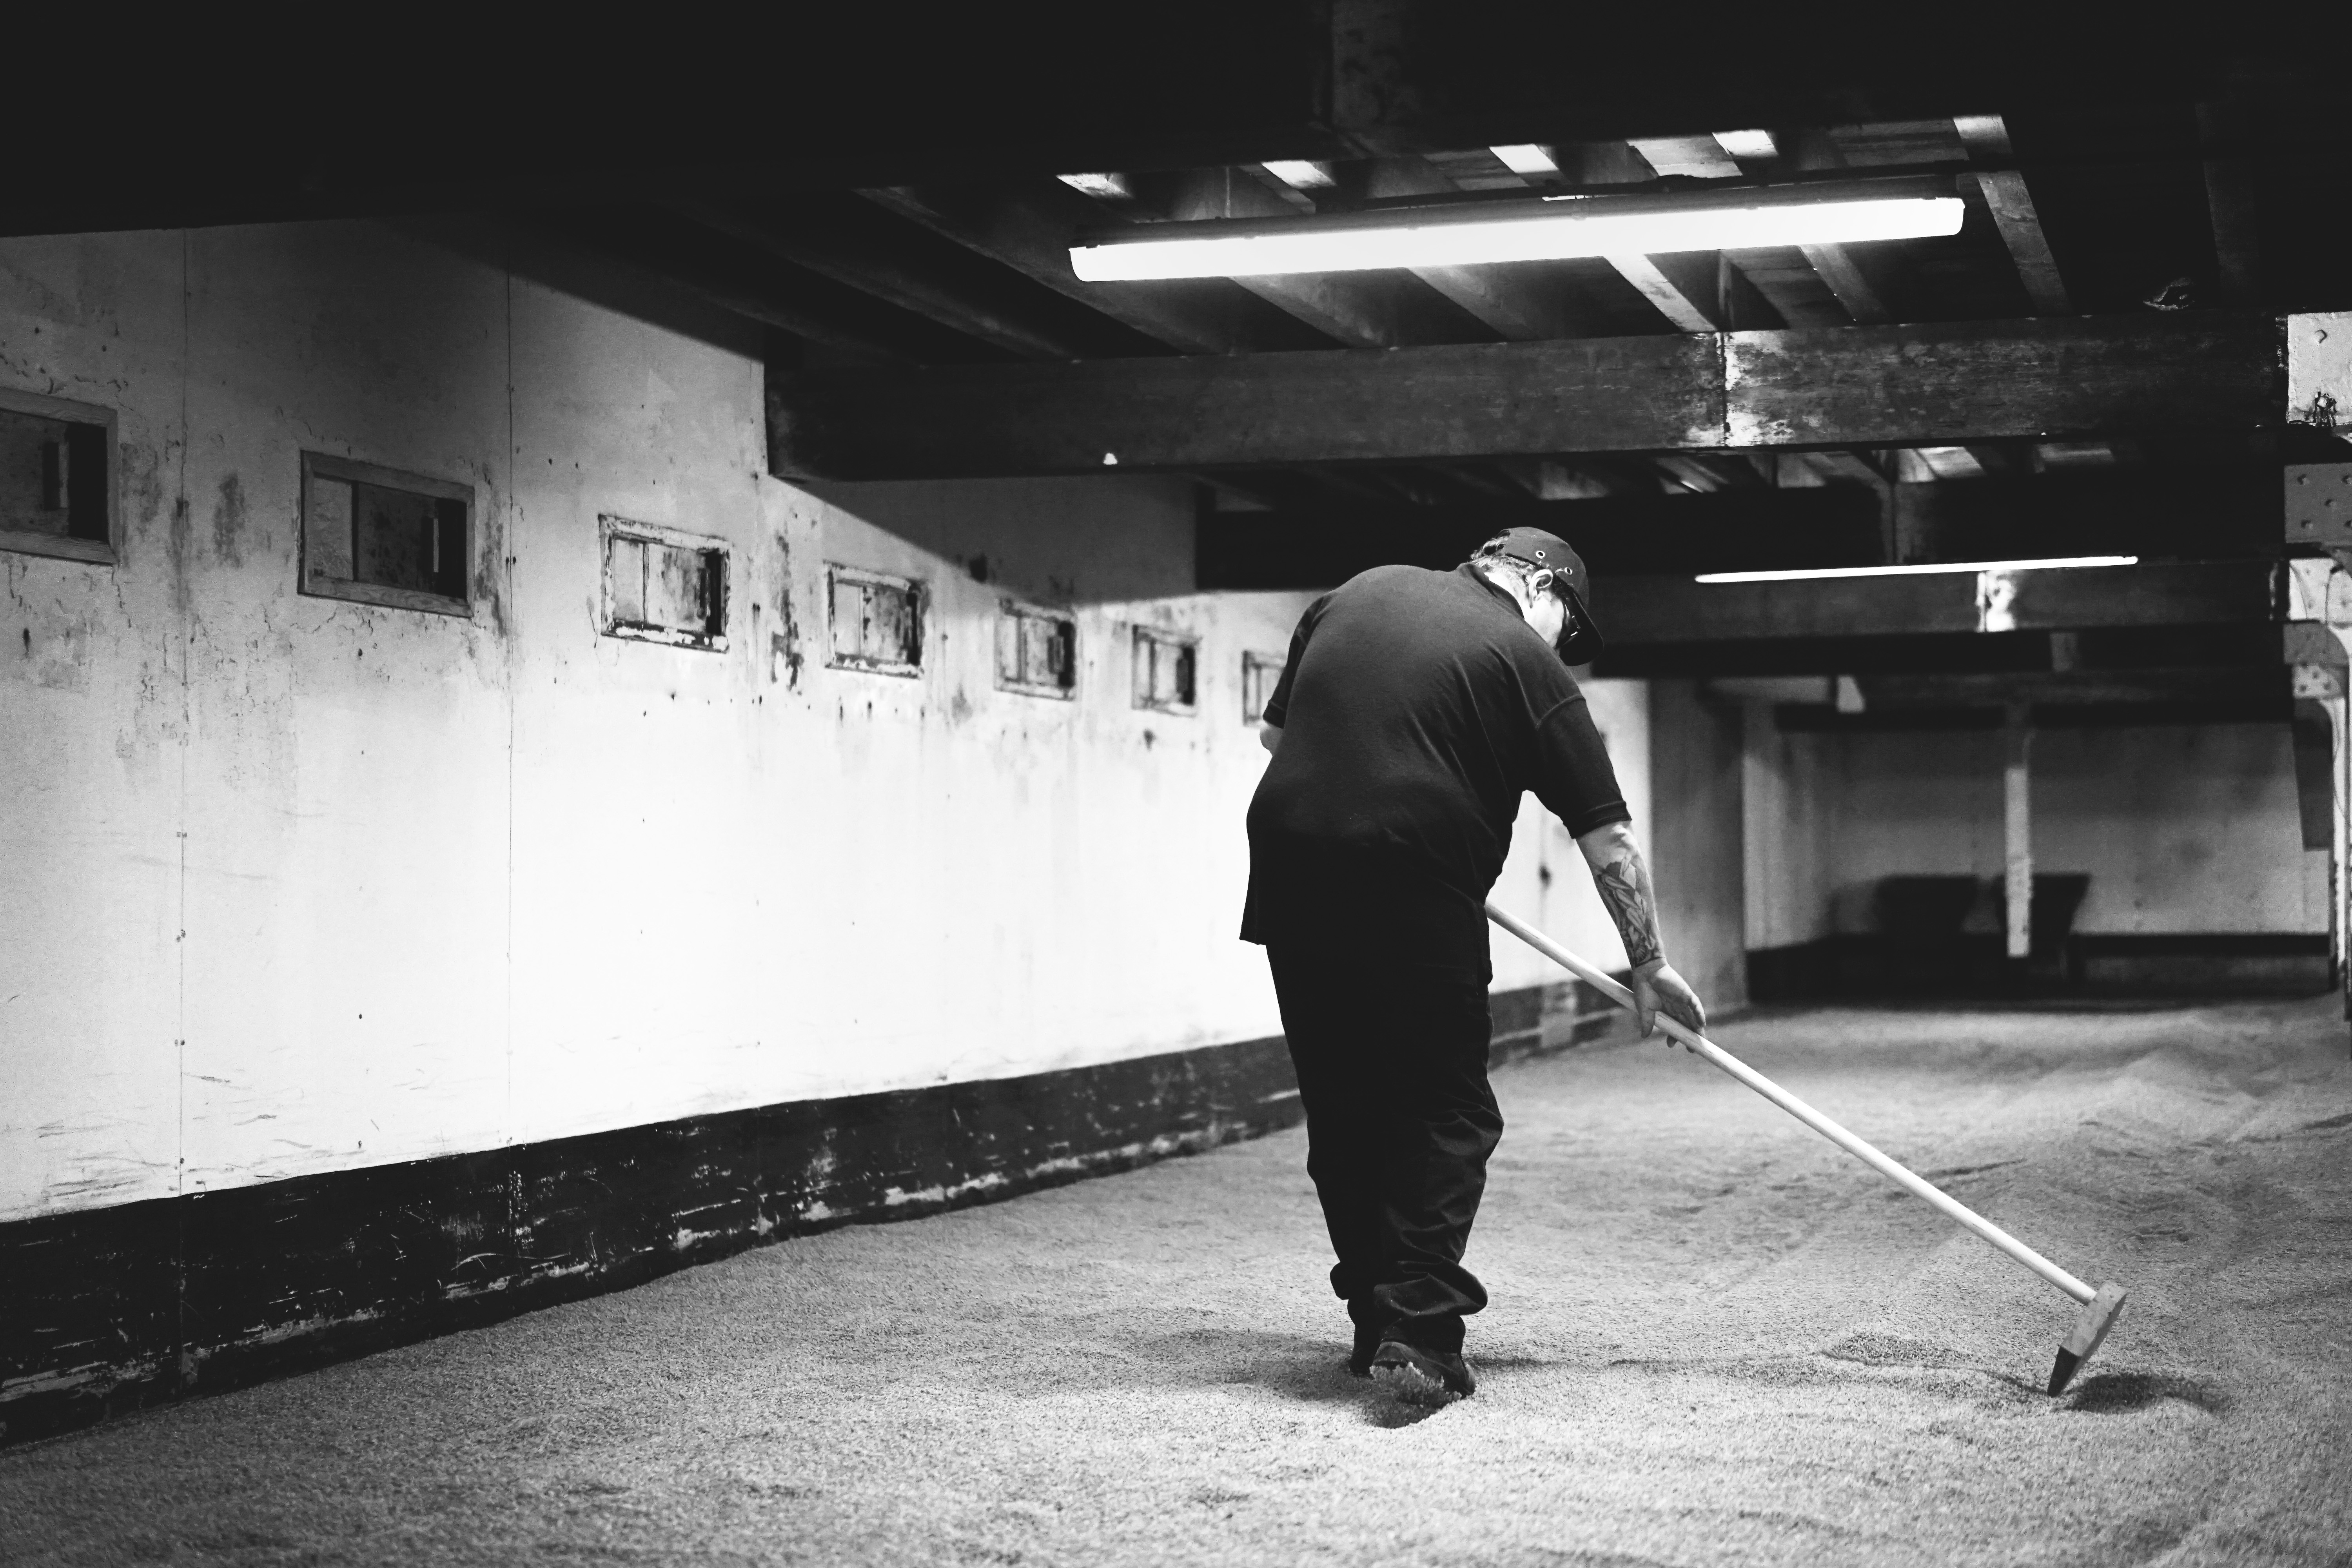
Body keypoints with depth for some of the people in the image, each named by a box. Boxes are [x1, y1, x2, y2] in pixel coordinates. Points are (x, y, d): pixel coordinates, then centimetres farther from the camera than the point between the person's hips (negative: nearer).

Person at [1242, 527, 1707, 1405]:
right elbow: (1607, 839, 4)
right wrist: (1648, 964, 10)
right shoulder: (1526, 661, 3)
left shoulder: (1360, 592, 18)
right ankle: (1418, 1328, -7)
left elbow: (1275, 729, 24)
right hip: (1415, 892, -5)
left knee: (1342, 1111, 13)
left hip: (1290, 873, 5)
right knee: (1445, 1115, 4)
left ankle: (1375, 1321, 19)